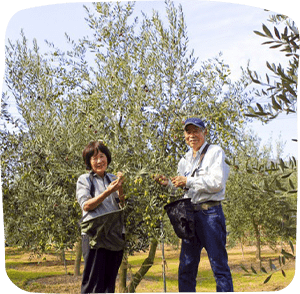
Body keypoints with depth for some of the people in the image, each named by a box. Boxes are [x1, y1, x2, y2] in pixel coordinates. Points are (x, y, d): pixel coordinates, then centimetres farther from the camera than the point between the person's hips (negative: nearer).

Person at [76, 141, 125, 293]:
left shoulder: (112, 179, 16)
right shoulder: (84, 180, 4)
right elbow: (86, 205, -8)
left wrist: (120, 188, -9)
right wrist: (107, 192, -17)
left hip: (115, 234, 5)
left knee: (110, 280, 9)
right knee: (93, 282, -5)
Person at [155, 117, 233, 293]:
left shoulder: (215, 152, -1)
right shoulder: (185, 159, 19)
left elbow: (217, 183, -13)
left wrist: (188, 181, -12)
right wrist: (169, 184, 5)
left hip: (210, 213, -6)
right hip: (190, 213, 6)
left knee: (219, 264, -3)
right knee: (186, 267, 7)